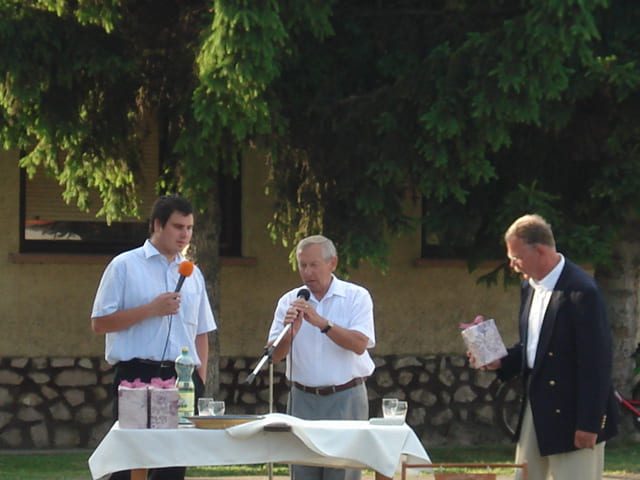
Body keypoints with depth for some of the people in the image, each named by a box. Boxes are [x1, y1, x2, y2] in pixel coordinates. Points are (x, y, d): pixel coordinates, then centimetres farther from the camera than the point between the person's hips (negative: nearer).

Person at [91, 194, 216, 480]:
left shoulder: (192, 274, 17)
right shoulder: (125, 266, 1)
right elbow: (99, 323, -5)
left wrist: (200, 379, 8)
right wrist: (151, 309, -13)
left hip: (182, 378, 5)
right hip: (137, 375, -5)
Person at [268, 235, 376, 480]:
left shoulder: (356, 297, 0)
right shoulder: (289, 302, 7)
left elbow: (359, 344, -14)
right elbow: (275, 355, 1)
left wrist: (322, 323, -24)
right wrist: (289, 332, -20)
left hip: (345, 398, -3)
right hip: (303, 399, 3)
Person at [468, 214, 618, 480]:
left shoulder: (581, 291, -19)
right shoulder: (530, 286, 9)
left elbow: (596, 361, -19)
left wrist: (589, 423, -20)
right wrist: (501, 362, 1)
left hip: (572, 413, -9)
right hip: (535, 408, 9)